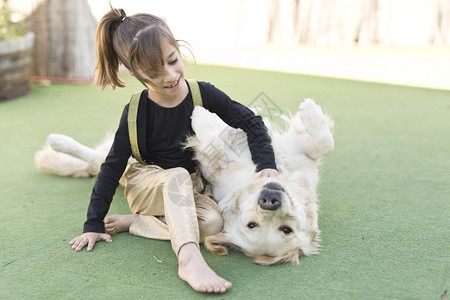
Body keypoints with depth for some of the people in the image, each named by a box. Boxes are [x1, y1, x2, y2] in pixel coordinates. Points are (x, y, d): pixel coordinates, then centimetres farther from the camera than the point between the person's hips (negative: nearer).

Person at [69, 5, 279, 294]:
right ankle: (189, 259, -50)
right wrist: (94, 224, -7)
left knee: (213, 222, -30)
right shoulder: (136, 112, -14)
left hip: (190, 188, 3)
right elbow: (112, 167, -8)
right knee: (179, 176, -37)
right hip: (147, 184, -2)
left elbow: (251, 123, -2)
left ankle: (135, 222, -17)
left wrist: (267, 165, -17)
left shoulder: (204, 95, -12)